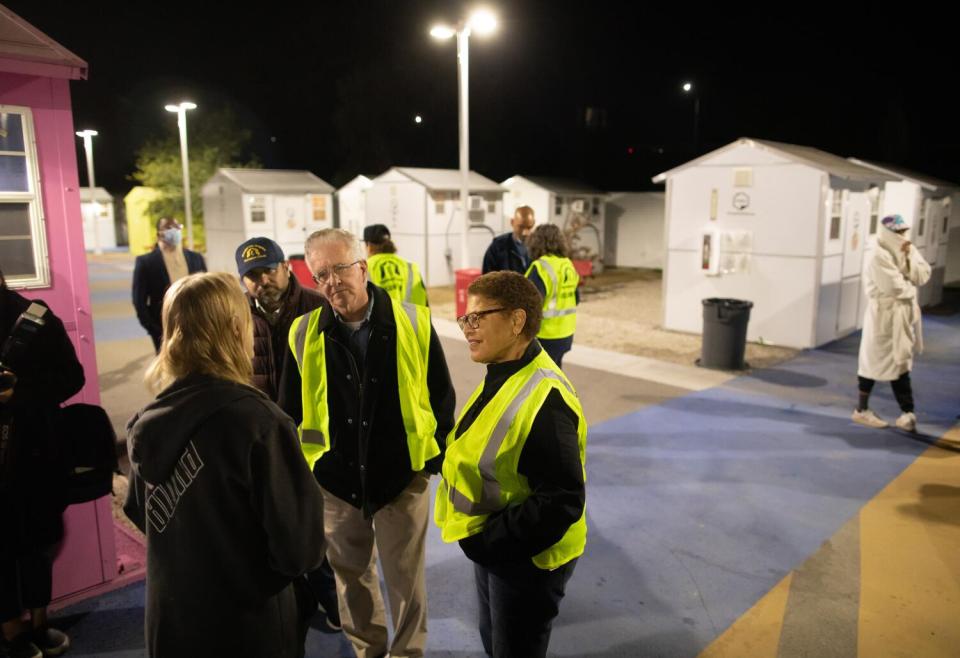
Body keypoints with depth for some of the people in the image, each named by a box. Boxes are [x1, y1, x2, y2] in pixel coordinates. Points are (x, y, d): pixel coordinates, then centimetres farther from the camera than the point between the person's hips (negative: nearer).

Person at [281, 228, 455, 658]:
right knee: (350, 575, 21)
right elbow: (290, 409, 5)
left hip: (402, 476, -2)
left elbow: (441, 396, -2)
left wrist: (438, 457, 1)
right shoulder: (304, 333, -7)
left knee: (405, 579, 14)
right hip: (333, 480, 2)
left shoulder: (414, 322, -12)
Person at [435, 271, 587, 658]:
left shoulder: (544, 399, -30)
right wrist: (483, 537, 5)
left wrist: (489, 540, -23)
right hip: (492, 548, 9)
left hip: (527, 559, -9)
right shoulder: (502, 376, 1)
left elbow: (561, 501, -30)